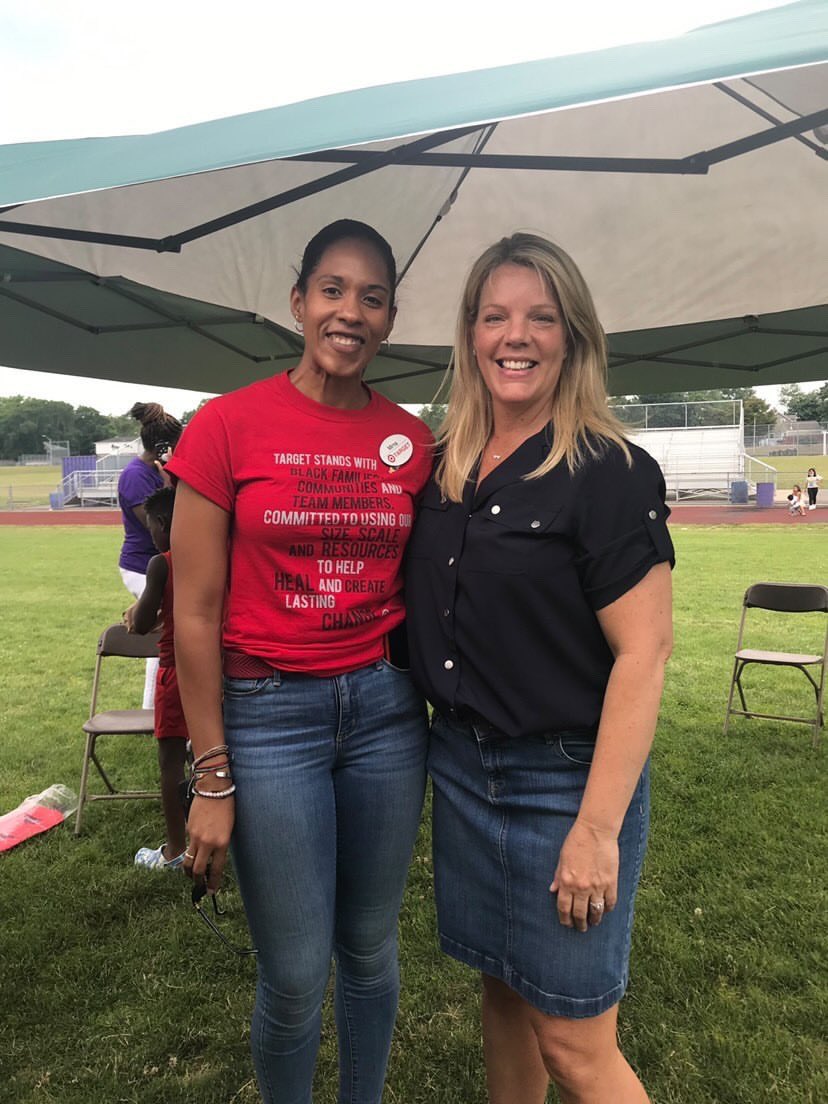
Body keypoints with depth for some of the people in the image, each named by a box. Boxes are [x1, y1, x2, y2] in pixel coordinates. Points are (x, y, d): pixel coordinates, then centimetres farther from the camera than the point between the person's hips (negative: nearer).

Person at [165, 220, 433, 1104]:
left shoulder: (411, 440, 3)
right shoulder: (228, 424, -7)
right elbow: (195, 614, -6)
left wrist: (442, 712, 7)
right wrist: (213, 779, -6)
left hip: (387, 706, 3)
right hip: (268, 710, -3)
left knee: (369, 951, 18)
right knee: (295, 975, 9)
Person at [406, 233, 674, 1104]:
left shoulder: (610, 473, -13)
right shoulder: (443, 467, 5)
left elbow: (644, 651, -16)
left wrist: (598, 827, -18)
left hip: (565, 778, -5)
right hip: (461, 764, 6)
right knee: (501, 992, 22)